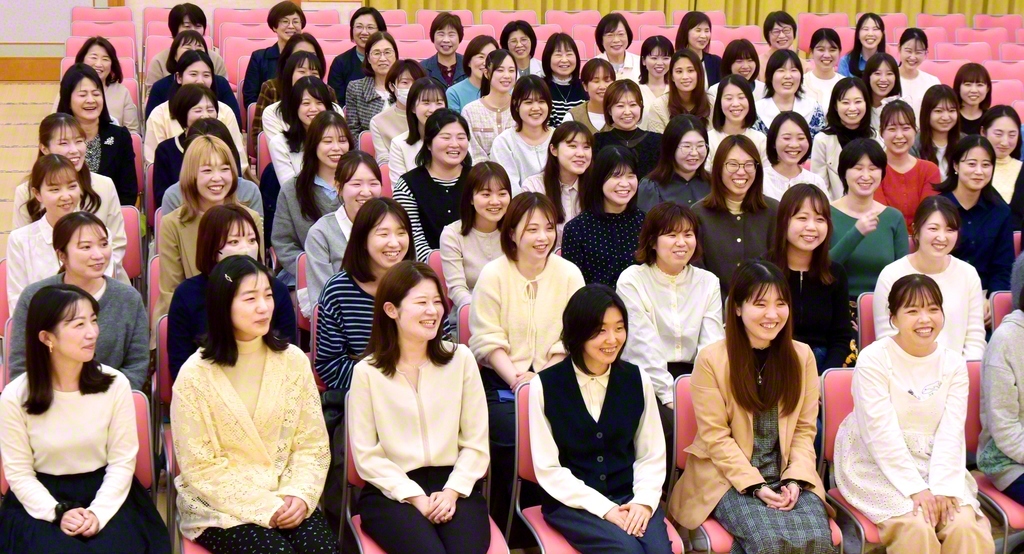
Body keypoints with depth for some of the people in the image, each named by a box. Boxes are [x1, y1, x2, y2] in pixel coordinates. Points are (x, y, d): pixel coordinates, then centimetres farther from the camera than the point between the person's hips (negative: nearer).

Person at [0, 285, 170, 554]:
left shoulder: (115, 384, -7)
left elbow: (122, 461, -4)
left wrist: (97, 513, -17)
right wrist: (57, 513, -18)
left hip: (106, 494, 1)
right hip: (43, 499, -1)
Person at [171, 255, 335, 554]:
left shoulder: (293, 360, 1)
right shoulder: (195, 375, -9)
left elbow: (313, 444, 3)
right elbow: (200, 467, -9)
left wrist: (299, 495, -14)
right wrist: (264, 507, -15)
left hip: (287, 498, 3)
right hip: (219, 505, -2)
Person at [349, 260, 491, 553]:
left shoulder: (461, 359, 6)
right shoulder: (367, 372, 0)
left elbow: (476, 443, 5)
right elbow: (366, 455, -2)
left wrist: (452, 491, -8)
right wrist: (415, 497, -11)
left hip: (455, 485, 2)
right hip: (392, 490, -2)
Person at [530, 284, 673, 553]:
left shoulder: (638, 381, 6)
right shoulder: (546, 386, -4)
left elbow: (652, 455, 7)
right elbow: (548, 468, -5)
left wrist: (644, 501, -12)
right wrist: (604, 508, -13)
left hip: (629, 497, 3)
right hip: (571, 502, -2)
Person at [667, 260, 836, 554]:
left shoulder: (802, 355, 7)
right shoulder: (711, 359, -6)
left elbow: (804, 429, 6)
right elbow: (715, 436, -7)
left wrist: (795, 479, -10)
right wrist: (754, 484, -15)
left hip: (788, 475, 3)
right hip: (730, 477, -3)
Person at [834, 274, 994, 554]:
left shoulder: (953, 363, 5)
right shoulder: (873, 359, -9)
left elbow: (951, 432, -4)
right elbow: (882, 433, -16)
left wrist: (942, 487, -17)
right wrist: (916, 489, -21)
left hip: (934, 464, 4)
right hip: (877, 467, -4)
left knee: (965, 525, -21)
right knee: (916, 527, -27)